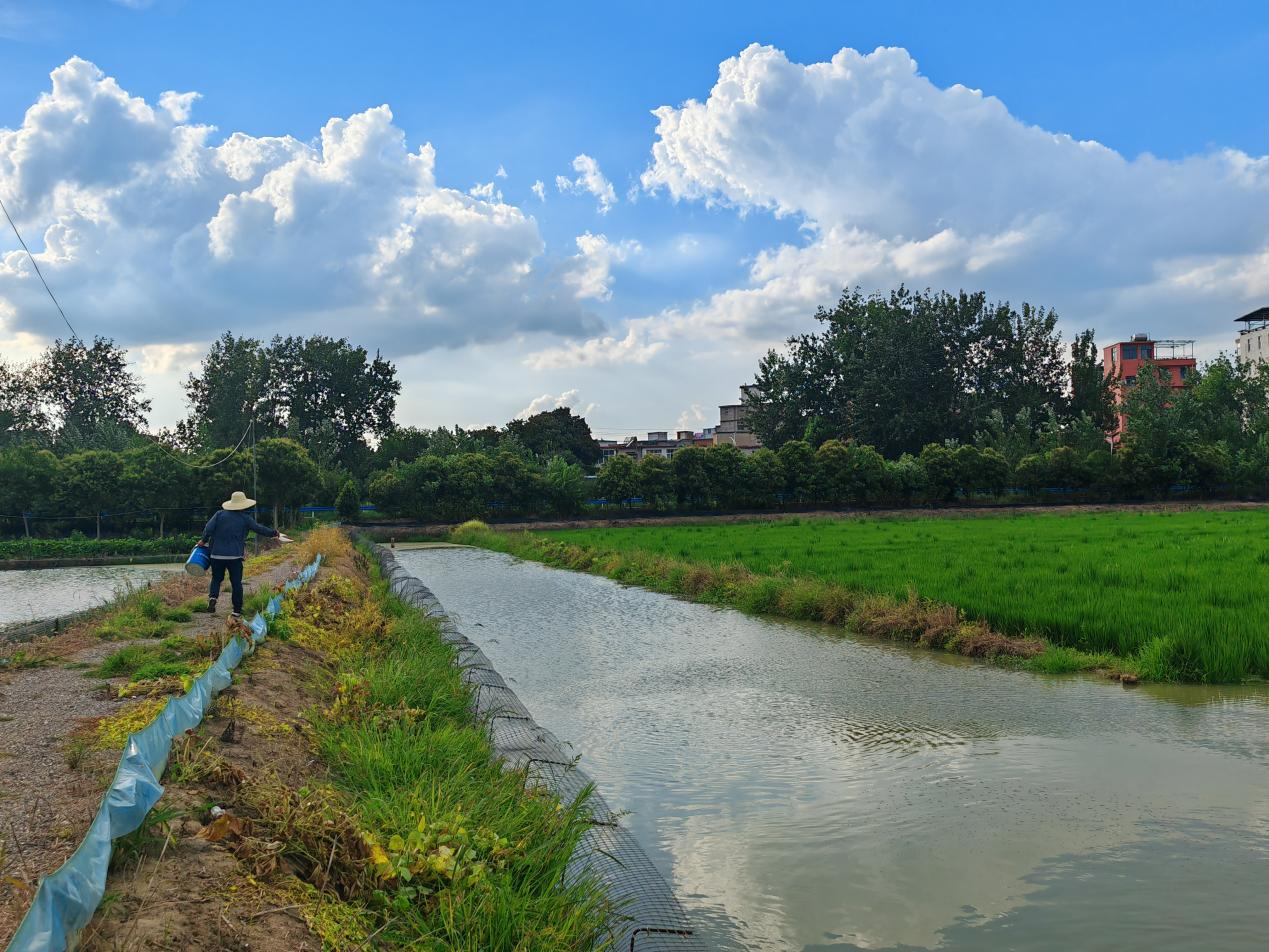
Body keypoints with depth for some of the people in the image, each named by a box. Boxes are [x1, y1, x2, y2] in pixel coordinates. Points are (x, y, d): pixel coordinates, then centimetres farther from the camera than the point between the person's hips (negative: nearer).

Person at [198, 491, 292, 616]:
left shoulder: (220, 514, 3)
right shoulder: (245, 518, 0)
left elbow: (208, 529, -5)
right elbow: (260, 529, 5)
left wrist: (204, 540, 13)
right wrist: (275, 533, 20)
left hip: (217, 554, 2)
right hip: (235, 556, -1)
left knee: (216, 579, 18)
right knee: (236, 583, 7)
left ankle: (212, 596, -10)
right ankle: (237, 610, 9)